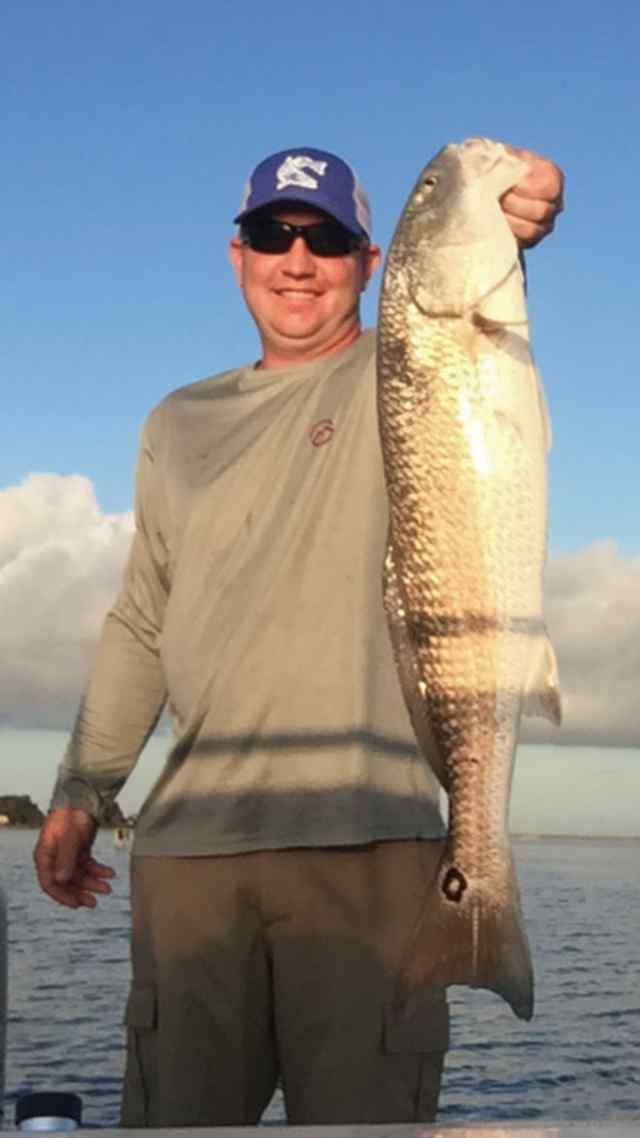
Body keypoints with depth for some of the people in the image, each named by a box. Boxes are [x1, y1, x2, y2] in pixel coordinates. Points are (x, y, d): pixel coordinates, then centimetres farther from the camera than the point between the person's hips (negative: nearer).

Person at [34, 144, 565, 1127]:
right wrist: (81, 789, 15)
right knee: (175, 1107, 4)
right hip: (191, 835, 4)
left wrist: (500, 238, -39)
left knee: (366, 1108, -2)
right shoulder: (180, 422, 20)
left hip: (367, 834, -3)